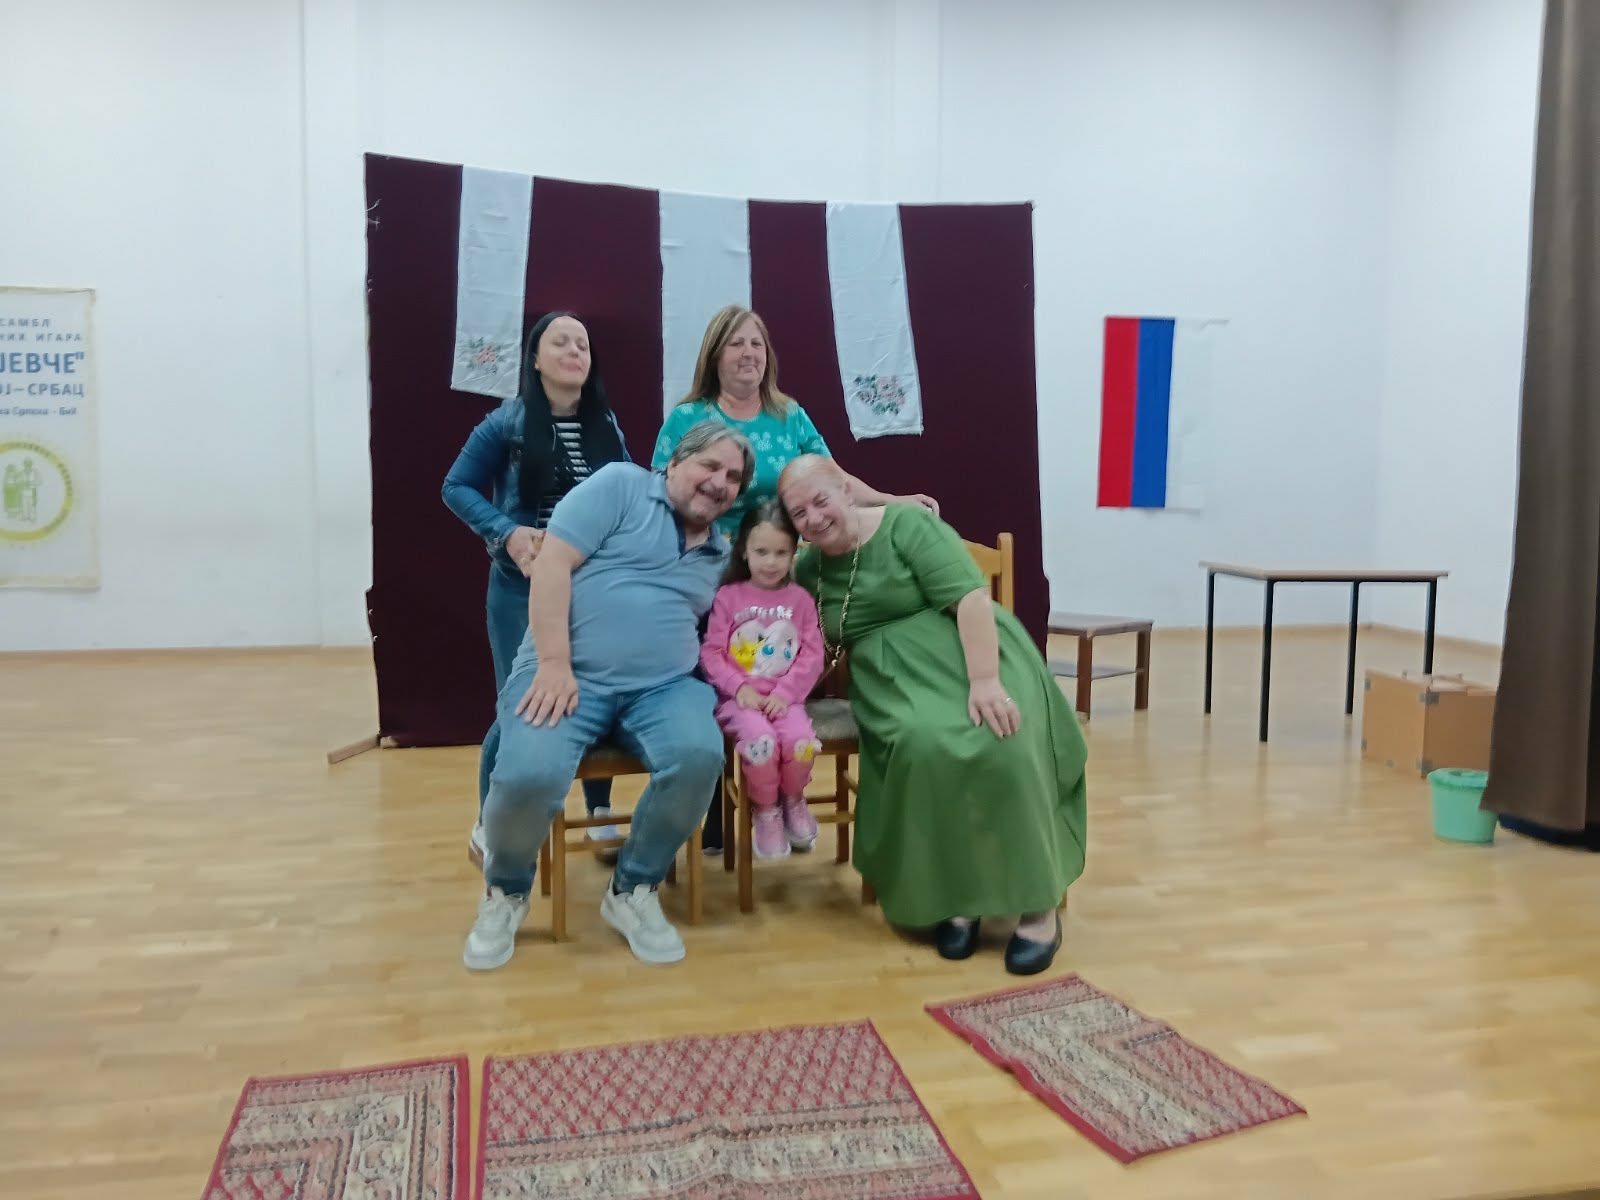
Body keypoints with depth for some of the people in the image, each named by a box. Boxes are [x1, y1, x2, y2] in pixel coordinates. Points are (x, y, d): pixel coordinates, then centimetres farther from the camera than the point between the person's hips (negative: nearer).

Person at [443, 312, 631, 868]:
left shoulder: (607, 427, 6)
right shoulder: (507, 422, -6)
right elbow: (456, 488, -3)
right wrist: (507, 533, -17)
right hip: (523, 588, -4)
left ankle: (601, 817, 26)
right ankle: (488, 825, 23)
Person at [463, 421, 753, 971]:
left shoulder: (722, 552, 20)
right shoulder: (620, 484, 2)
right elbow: (552, 564, -7)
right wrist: (554, 664, -15)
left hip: (664, 686, 4)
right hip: (569, 673, -4)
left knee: (700, 756, -29)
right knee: (528, 776, -31)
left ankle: (633, 890, -3)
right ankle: (505, 891, 5)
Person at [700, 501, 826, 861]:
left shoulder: (800, 599, 8)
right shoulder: (728, 596, 3)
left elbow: (812, 656, 2)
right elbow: (711, 653, 0)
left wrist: (785, 692, -11)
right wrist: (739, 687, -13)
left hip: (784, 697, 2)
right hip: (740, 697, -2)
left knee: (801, 740, -28)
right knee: (761, 741, -32)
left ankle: (793, 801, 7)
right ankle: (766, 811, 0)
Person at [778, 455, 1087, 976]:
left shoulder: (907, 525, -5)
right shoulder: (807, 567, 11)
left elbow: (971, 598, -15)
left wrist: (984, 681, -27)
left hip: (969, 656, -2)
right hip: (895, 678, 3)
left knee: (1000, 747, -31)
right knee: (923, 746, -32)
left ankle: (1039, 904, -16)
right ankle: (956, 895, -16)